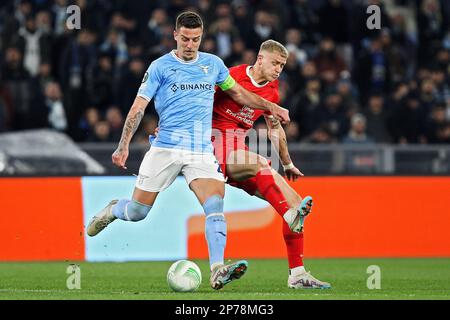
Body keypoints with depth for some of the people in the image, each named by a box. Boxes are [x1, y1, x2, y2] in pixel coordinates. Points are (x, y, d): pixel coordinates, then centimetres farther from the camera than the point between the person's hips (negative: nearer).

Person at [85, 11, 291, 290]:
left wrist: (271, 107, 19)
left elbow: (237, 92, 27)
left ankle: (218, 272, -29)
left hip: (202, 152, 2)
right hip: (166, 149, -2)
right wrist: (124, 145, -10)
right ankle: (112, 211, 38)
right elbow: (139, 107, -2)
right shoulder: (160, 66, 0)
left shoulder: (213, 64, 11)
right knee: (138, 211, 2)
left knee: (216, 206, -20)